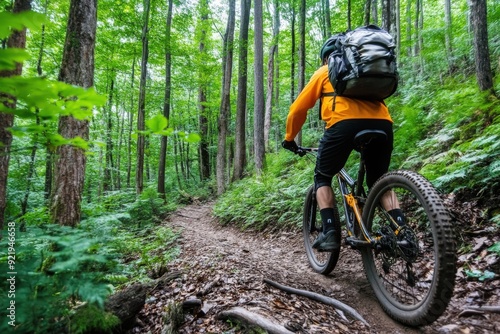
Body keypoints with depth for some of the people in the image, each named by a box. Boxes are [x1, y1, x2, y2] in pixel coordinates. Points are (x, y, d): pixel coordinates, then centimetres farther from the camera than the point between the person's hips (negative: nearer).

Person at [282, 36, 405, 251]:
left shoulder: (324, 72, 24)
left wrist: (289, 138, 34)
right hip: (382, 123, 4)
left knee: (322, 178, 18)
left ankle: (329, 233, 5)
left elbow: (298, 109, 21)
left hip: (345, 124, -4)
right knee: (379, 182, 24)